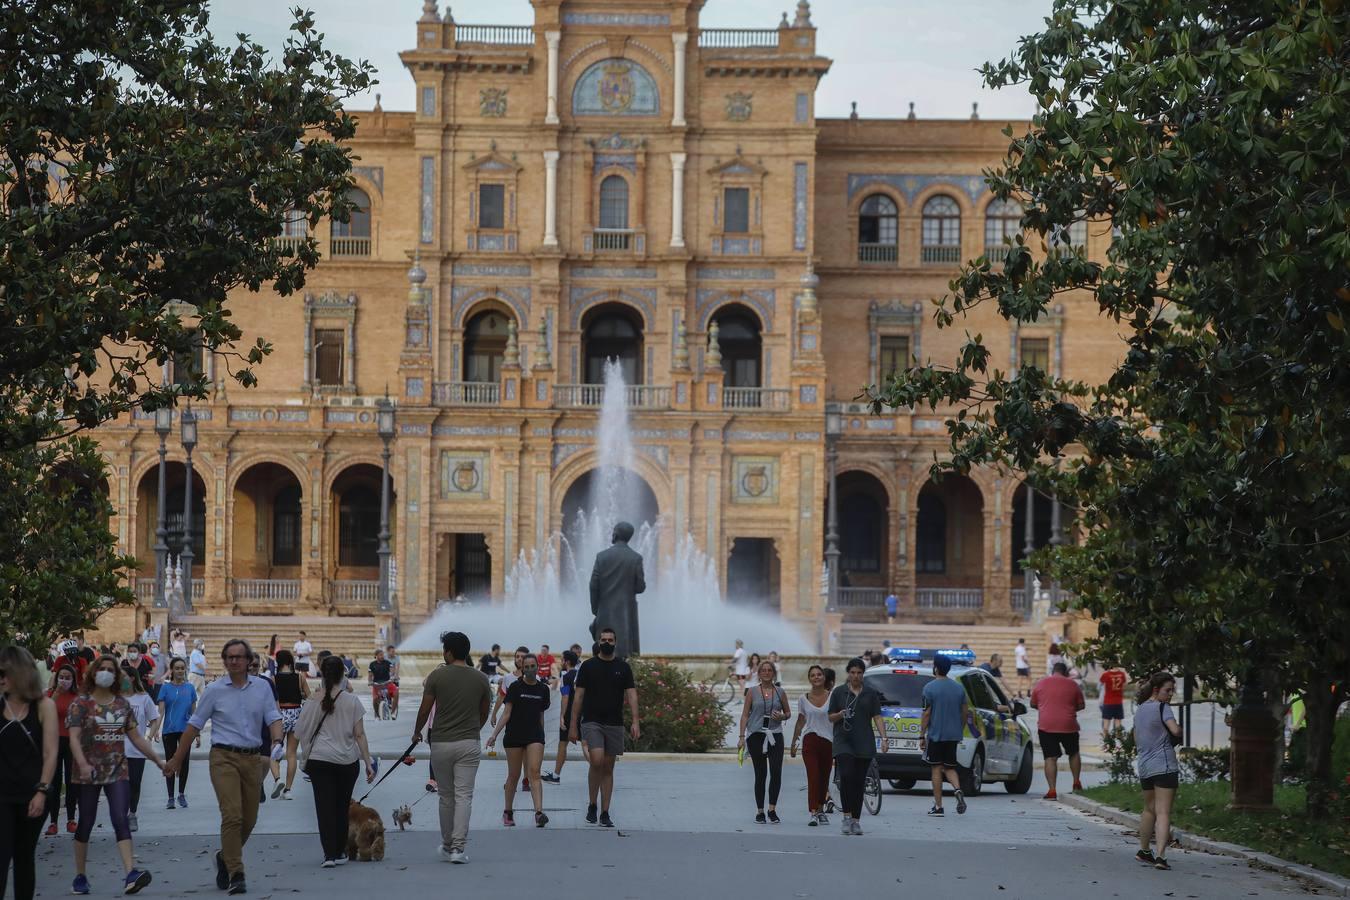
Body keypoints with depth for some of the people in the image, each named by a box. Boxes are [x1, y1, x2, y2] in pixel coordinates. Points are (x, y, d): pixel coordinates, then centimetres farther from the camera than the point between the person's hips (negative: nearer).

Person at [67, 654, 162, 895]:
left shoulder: (122, 705, 10)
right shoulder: (81, 704, -3)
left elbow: (136, 737, 14)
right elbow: (74, 737, -14)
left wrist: (158, 760, 9)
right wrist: (83, 763, -30)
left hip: (118, 772, 2)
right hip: (89, 773, -2)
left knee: (120, 819, -11)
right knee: (86, 823, 5)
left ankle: (131, 874, -23)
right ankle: (80, 877, 17)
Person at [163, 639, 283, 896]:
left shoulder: (262, 687, 7)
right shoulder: (215, 690, 1)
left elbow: (273, 718, 4)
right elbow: (194, 726, 6)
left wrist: (277, 741, -18)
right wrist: (176, 759, 8)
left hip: (252, 758, 3)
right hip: (224, 757, -3)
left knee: (249, 819, 9)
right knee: (232, 815, -15)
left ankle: (226, 857, 35)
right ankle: (235, 875, -12)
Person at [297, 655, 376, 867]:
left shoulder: (313, 702, -2)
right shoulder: (351, 701, -4)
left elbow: (300, 732, 3)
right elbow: (359, 735, -5)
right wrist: (368, 763, -1)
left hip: (319, 760, 0)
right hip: (347, 760, 0)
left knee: (324, 807, 0)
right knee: (342, 806, 13)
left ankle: (329, 853, -9)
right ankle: (340, 852, 20)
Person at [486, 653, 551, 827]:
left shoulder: (543, 689, 6)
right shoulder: (516, 687, -3)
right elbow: (507, 713, -4)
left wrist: (541, 737, 20)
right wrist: (495, 734, -13)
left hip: (534, 736, 1)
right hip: (514, 736, -1)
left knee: (534, 772, -13)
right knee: (514, 775, 7)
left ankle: (539, 813, -23)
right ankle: (508, 811, 25)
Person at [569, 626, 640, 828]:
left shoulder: (623, 668, 6)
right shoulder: (588, 666, 2)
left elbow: (631, 696, -1)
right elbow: (578, 697, 3)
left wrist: (635, 722, -15)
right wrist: (573, 725, -1)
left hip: (614, 724, 2)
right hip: (592, 722, -2)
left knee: (608, 768, 6)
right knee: (597, 761, -21)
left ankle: (605, 813, 11)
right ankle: (592, 805, -3)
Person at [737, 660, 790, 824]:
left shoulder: (780, 692, 8)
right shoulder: (752, 692, 5)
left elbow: (788, 713, 17)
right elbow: (745, 715, 3)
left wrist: (782, 716, -6)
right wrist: (742, 736, -5)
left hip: (775, 736, 1)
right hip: (756, 735, -1)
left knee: (776, 772, -13)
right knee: (760, 774, 3)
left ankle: (772, 810, -5)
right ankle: (760, 812, 10)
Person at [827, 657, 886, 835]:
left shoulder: (871, 694, 9)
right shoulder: (838, 692, 5)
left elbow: (877, 717, 5)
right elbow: (830, 717, 7)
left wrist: (883, 737, -7)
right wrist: (840, 715, -14)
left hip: (864, 744, 2)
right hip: (843, 741, -2)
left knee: (859, 782, 2)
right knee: (846, 777, -18)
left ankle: (856, 820, 8)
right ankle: (847, 817, -13)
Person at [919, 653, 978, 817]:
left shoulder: (930, 688, -9)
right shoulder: (959, 688, 7)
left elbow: (926, 714, -11)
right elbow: (965, 712, 10)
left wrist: (922, 736, -6)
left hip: (936, 735, -4)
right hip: (953, 735, 4)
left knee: (937, 769, 3)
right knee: (949, 767, 13)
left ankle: (938, 806, 3)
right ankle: (958, 789, -16)